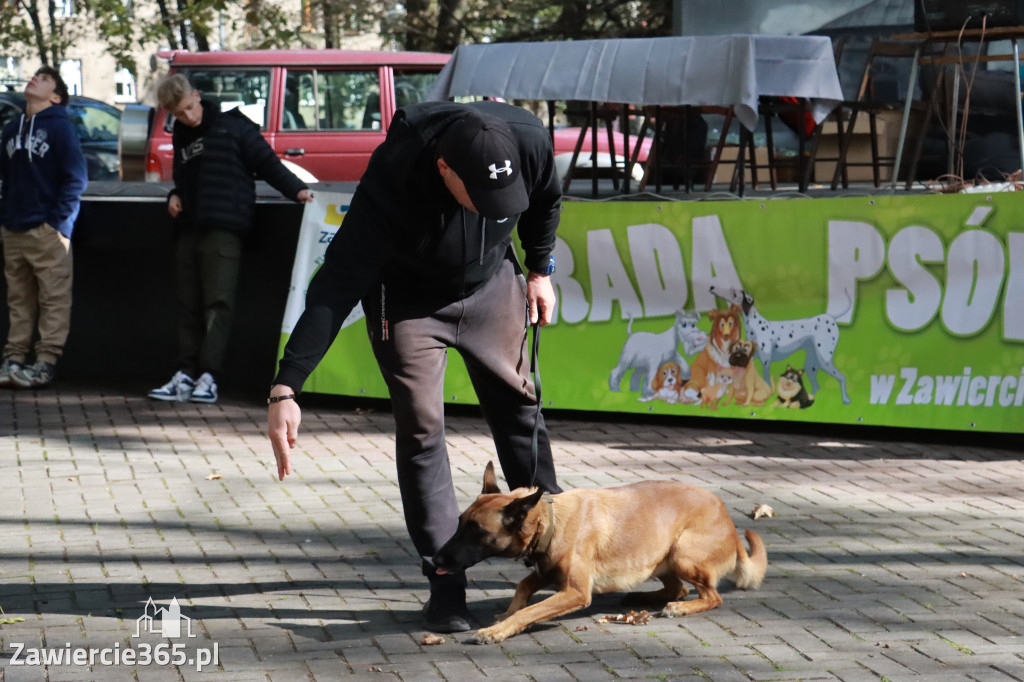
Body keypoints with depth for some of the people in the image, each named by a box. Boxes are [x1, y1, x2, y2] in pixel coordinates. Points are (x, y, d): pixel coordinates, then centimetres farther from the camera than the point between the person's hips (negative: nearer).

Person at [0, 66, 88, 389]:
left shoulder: (59, 127, -2)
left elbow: (76, 178, -7)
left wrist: (60, 223, -11)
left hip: (47, 230, -6)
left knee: (54, 300, -6)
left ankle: (46, 362, -7)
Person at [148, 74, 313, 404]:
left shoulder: (232, 126, 1)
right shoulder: (181, 138, 21)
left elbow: (266, 161, -1)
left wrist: (296, 189, -12)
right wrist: (174, 196, 13)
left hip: (223, 228, -7)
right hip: (189, 229, 7)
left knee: (218, 303, -9)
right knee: (189, 305, 5)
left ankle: (208, 375, -10)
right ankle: (186, 374, 7)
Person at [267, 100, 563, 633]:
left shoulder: (528, 142, -30)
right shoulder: (392, 181, -40)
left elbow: (545, 200, -2)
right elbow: (334, 289, -38)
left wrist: (540, 270, 8)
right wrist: (285, 389, -43)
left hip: (491, 286, 4)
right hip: (406, 300, -4)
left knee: (519, 405, 10)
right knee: (420, 429, -10)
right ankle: (445, 585, -5)